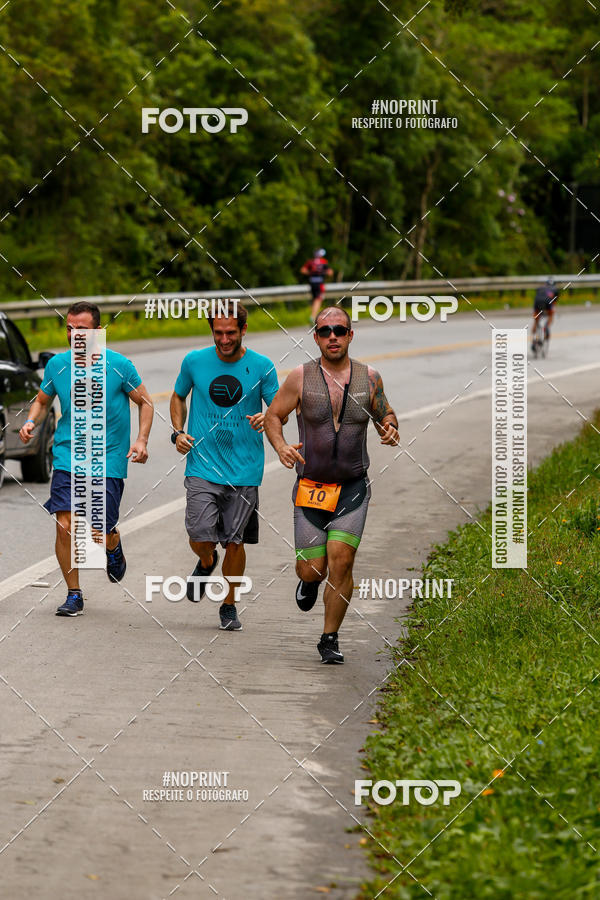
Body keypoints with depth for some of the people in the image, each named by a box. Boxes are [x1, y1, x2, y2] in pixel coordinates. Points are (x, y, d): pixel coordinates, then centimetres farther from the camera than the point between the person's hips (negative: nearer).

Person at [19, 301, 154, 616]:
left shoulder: (118, 365, -7)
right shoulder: (57, 365, 0)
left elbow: (145, 402, 5)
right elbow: (42, 400, 18)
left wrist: (141, 440, -8)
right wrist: (31, 422, -3)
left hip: (108, 460, -2)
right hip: (67, 457, 2)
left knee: (101, 534, -4)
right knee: (65, 527, -11)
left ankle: (113, 546, 35)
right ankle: (73, 595, 6)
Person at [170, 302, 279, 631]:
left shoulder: (261, 367, -1)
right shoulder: (194, 361, 2)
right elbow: (178, 396, 19)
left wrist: (267, 418, -22)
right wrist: (178, 432, 3)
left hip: (244, 470, 0)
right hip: (202, 467, 0)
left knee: (234, 542, 2)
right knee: (201, 538, -12)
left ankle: (229, 605, 24)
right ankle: (206, 562, 25)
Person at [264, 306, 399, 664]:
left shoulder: (369, 378, 2)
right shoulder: (301, 377, -3)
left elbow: (386, 414, 18)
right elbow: (273, 416, 6)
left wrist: (390, 429, -6)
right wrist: (281, 447, -14)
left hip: (353, 488, 0)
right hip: (310, 487, 0)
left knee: (341, 558, -15)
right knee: (312, 568, -3)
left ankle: (330, 639, -1)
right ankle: (310, 581, 38)